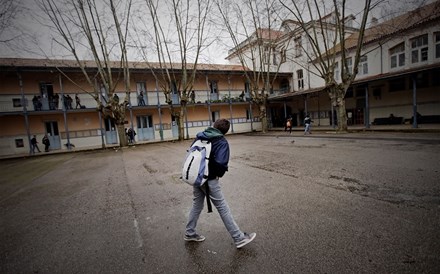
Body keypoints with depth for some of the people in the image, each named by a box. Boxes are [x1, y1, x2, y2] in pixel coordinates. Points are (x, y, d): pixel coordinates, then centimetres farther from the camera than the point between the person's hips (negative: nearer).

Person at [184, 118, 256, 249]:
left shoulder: (200, 137, 5)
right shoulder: (222, 142, -14)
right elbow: (221, 163, -27)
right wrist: (219, 174, -7)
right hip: (209, 179, -6)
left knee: (197, 205, 23)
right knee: (223, 208, 4)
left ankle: (189, 233, 37)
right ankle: (239, 238, 17)